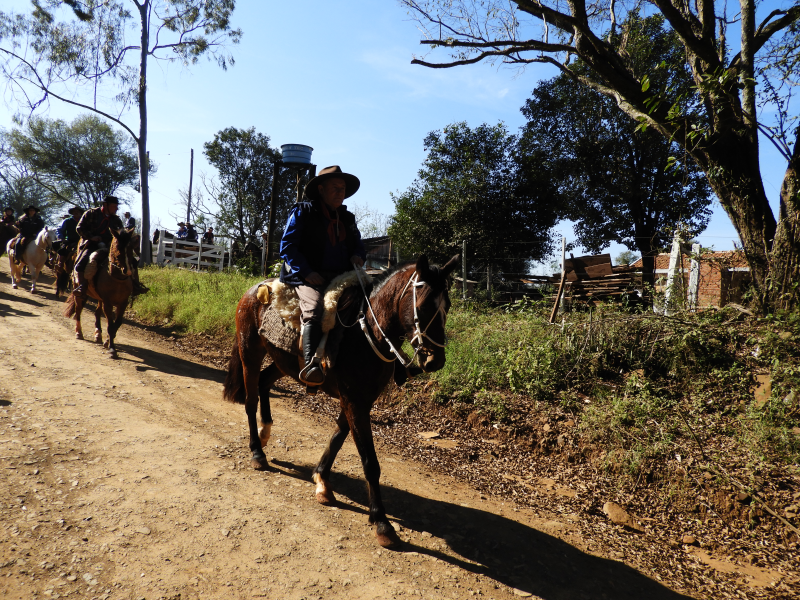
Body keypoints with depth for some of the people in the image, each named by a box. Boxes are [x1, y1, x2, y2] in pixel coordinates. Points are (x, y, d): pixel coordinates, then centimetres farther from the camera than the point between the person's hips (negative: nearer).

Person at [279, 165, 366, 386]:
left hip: (342, 277, 6)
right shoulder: (303, 212, 4)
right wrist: (306, 272, -15)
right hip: (311, 277, -6)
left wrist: (358, 255, 3)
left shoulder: (347, 218, 21)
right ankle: (312, 364, -45)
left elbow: (358, 243, 29)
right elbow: (287, 246, -2)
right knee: (314, 308, -34)